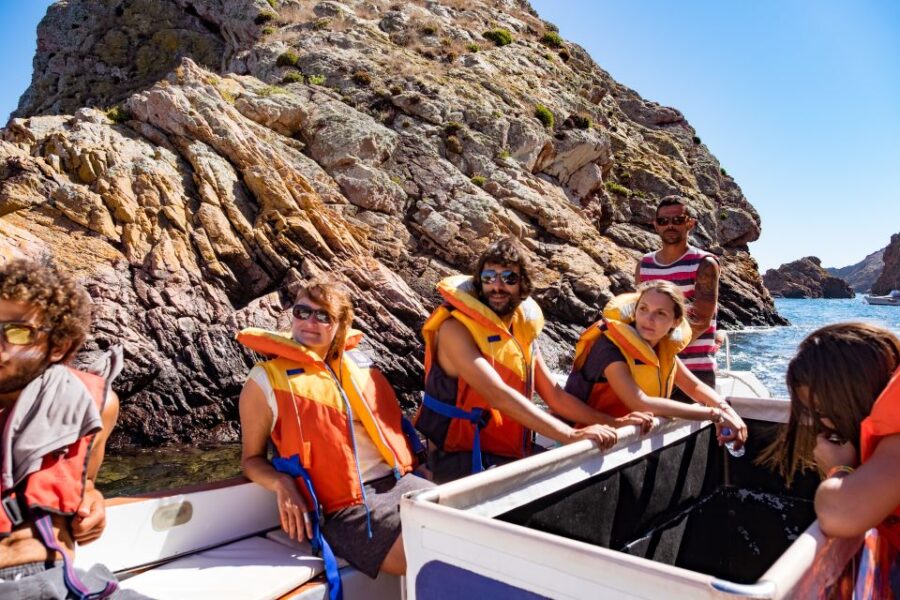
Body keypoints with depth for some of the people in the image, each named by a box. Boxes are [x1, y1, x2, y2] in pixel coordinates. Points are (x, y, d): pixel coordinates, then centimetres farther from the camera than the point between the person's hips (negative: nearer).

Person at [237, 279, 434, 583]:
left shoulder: (360, 364, 13)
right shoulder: (266, 381, 0)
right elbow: (252, 458, 7)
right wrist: (282, 484, -13)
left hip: (399, 481, 6)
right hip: (345, 507, -5)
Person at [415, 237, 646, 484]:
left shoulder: (523, 330, 7)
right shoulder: (456, 329, -16)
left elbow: (555, 396, 11)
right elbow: (498, 396, -28)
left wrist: (613, 423, 2)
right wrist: (572, 435, -30)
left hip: (510, 458, 8)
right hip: (460, 462, -7)